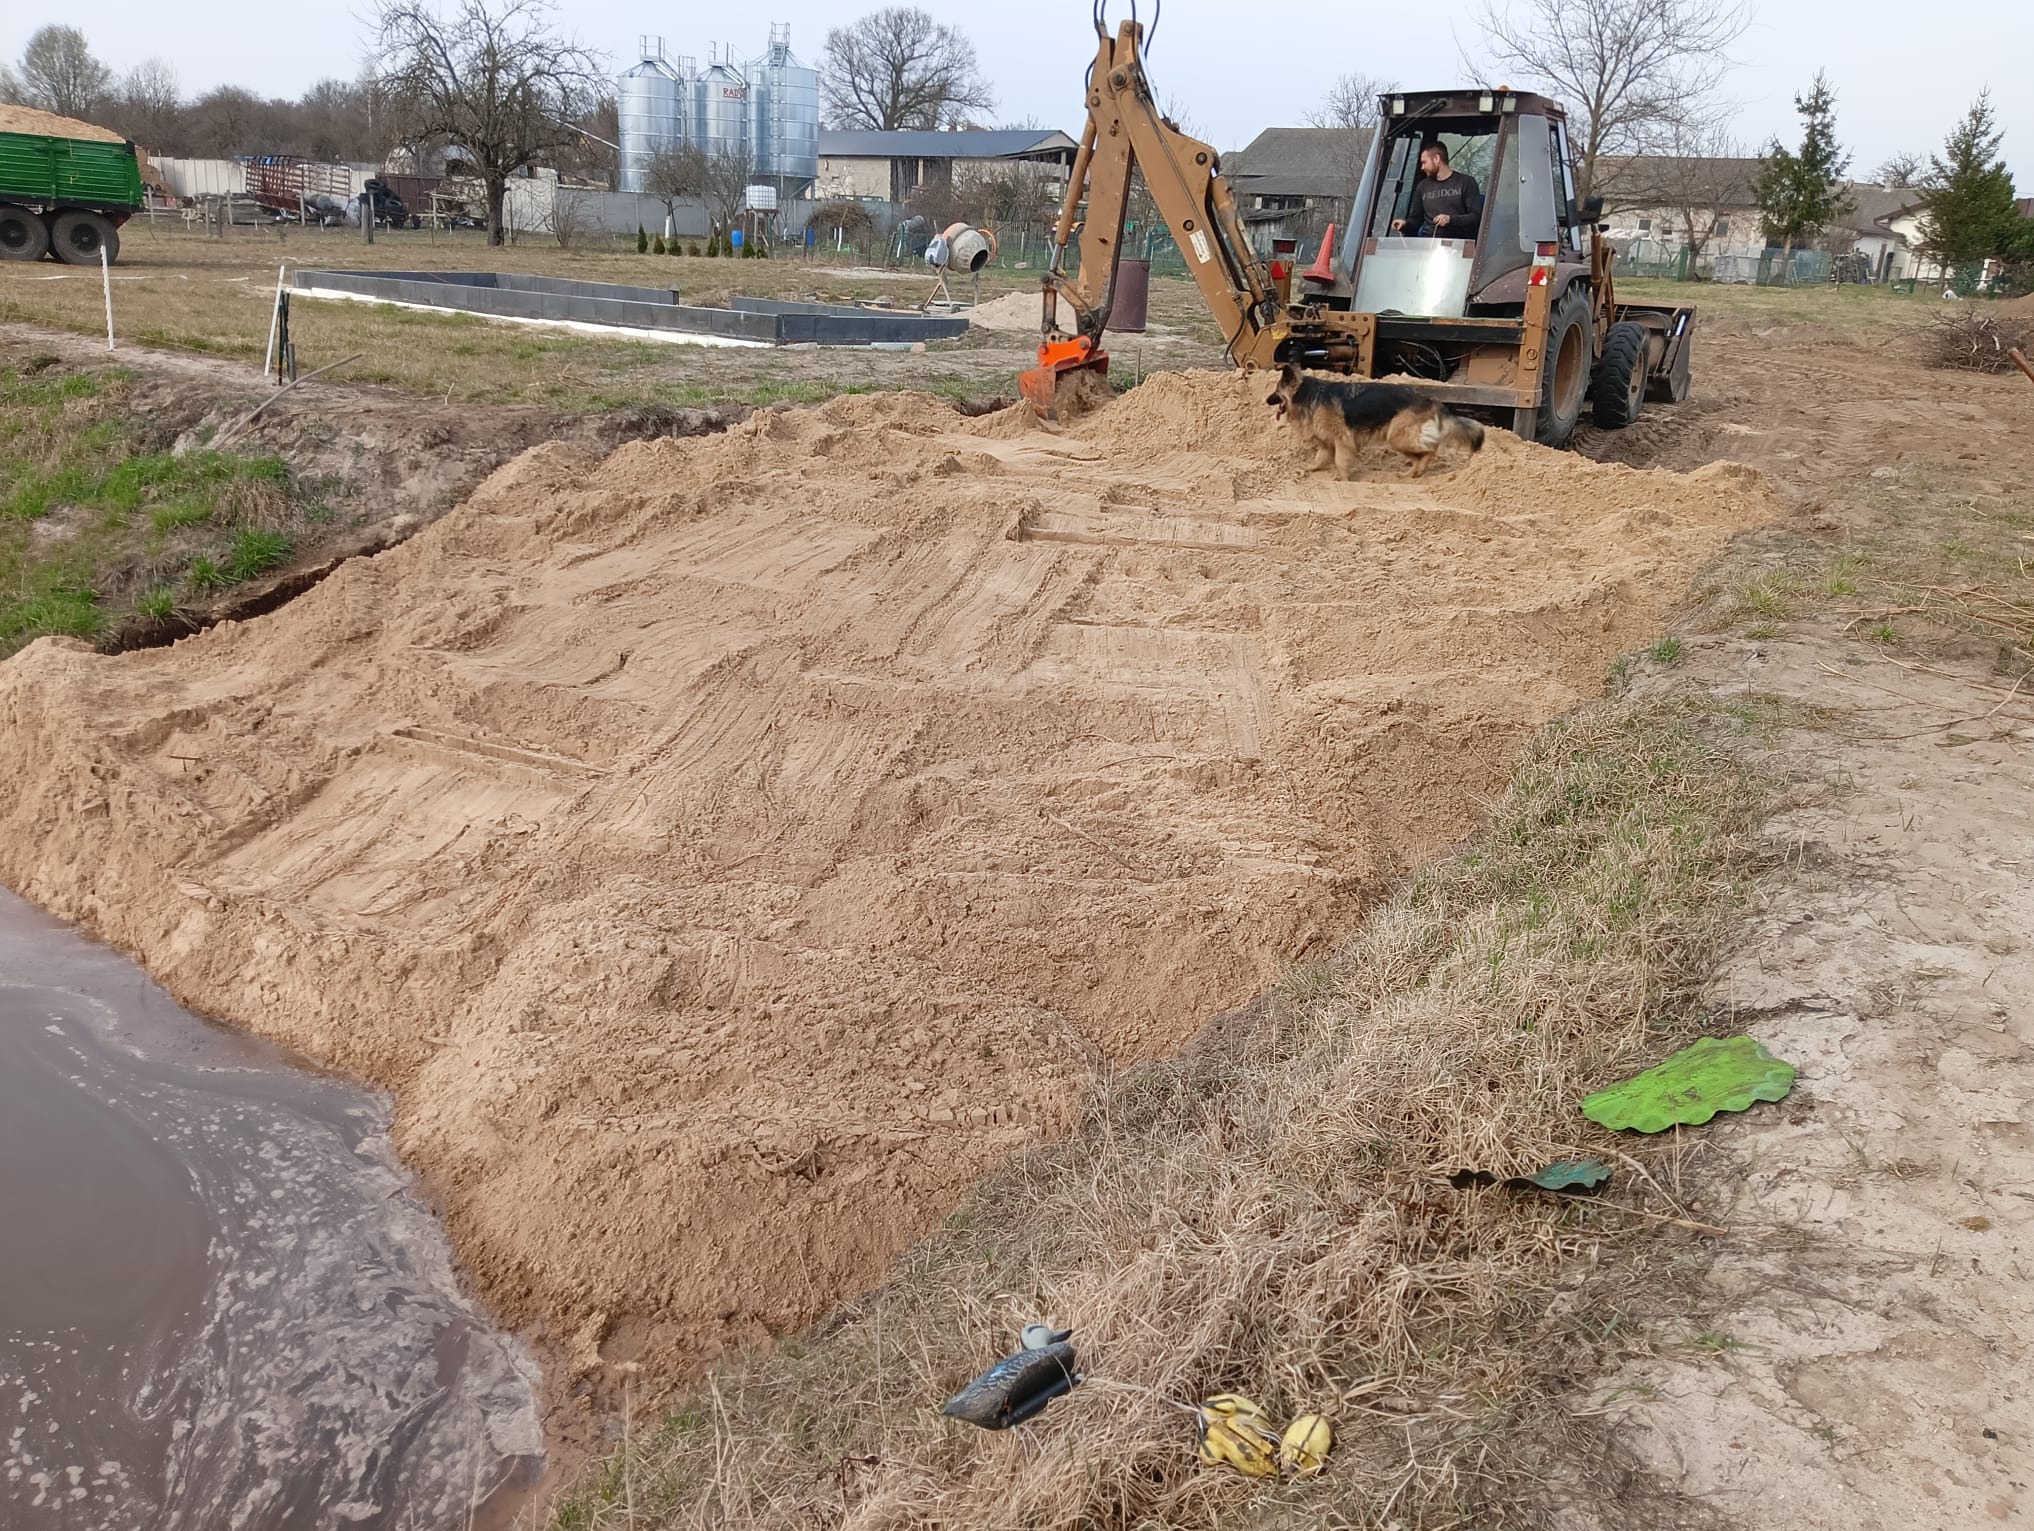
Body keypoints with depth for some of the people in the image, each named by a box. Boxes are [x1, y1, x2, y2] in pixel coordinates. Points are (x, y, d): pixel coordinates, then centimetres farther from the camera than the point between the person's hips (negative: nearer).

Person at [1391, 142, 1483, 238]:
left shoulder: (1466, 182, 8)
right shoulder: (1423, 186, 22)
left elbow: (1476, 216, 0)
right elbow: (1415, 219, 24)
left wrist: (1451, 219, -15)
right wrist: (1405, 224, 2)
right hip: (1429, 241, 4)